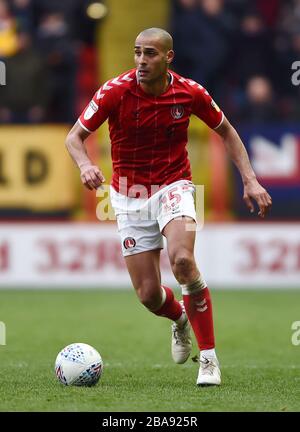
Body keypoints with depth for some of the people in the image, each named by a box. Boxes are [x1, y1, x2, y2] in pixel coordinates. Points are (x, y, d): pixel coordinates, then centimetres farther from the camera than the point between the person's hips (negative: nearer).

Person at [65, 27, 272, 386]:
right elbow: (75, 135, -7)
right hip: (130, 195, 1)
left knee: (182, 260, -30)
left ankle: (209, 357, -18)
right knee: (148, 294, -3)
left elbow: (226, 131, 6)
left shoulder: (190, 93, -10)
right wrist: (85, 166, -30)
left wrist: (250, 181, -2)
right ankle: (180, 320, 36)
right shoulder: (115, 91, -14)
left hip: (173, 186, -1)